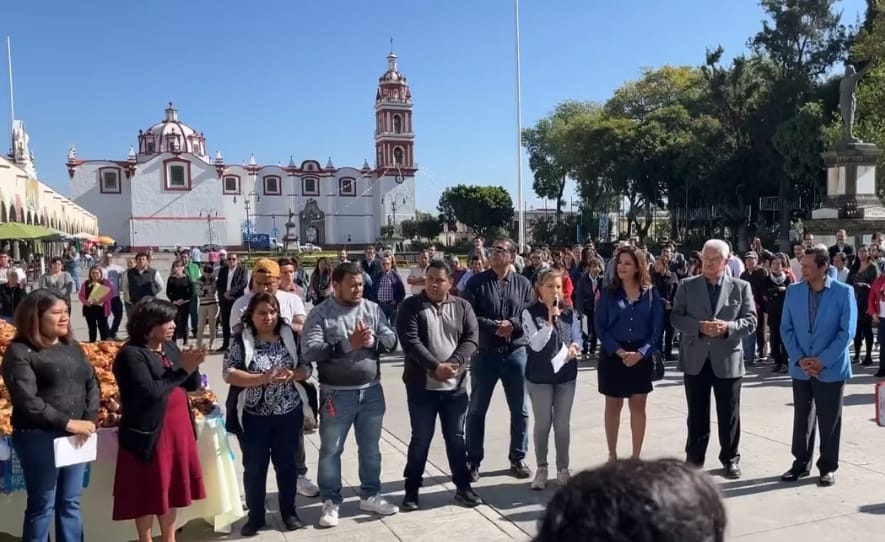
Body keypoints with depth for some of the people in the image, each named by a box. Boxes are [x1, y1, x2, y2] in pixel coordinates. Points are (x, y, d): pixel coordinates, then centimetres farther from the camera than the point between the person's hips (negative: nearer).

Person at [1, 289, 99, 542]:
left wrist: (89, 420, -6)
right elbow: (26, 401, -17)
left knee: (70, 502, 14)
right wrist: (67, 423, -19)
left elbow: (92, 383, 9)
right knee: (42, 505, 5)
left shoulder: (72, 346, 11)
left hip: (76, 436, 6)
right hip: (39, 438, -5)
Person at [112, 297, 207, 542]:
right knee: (149, 494, 7)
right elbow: (150, 392, -26)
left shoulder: (170, 347, 7)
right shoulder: (131, 355, -15)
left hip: (177, 431, 7)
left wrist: (192, 366, -12)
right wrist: (182, 370, -20)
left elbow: (192, 385, 8)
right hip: (149, 435, -7)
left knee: (170, 489, 18)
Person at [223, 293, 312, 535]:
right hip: (254, 417, -2)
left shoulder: (290, 337, 0)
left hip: (289, 414, 2)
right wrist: (263, 378, -25)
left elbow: (307, 368, 3)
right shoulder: (241, 341, -7)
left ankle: (289, 512, 30)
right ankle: (255, 516, 25)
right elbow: (229, 373, -15)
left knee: (287, 465, 14)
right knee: (254, 468, 9)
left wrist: (292, 375, -19)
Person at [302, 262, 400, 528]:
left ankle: (370, 495, 32)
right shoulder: (320, 313, -9)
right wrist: (348, 343, -27)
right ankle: (331, 502, 24)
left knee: (370, 447, 16)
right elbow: (310, 351, -20)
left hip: (372, 390, 4)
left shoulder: (373, 309, 2)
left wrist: (373, 340, -22)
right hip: (337, 393, -4)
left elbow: (391, 340, -1)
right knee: (331, 449, 9)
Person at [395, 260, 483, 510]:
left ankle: (463, 487, 24)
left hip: (455, 385, 3)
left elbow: (471, 339, -3)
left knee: (456, 437, 12)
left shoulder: (462, 307, 5)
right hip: (422, 385, -2)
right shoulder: (411, 306, -5)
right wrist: (436, 367, -22)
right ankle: (412, 489, 20)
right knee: (421, 439, 6)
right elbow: (410, 342, -14)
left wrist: (454, 364, -19)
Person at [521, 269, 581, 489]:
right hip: (540, 375, -3)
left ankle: (562, 468, 24)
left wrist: (574, 347, -14)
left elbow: (577, 338, 8)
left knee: (563, 424, 10)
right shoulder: (530, 313, -10)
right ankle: (541, 468, 21)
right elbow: (536, 344, -18)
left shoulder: (570, 312, 3)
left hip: (566, 373, 3)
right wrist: (550, 319, -23)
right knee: (542, 424, 6)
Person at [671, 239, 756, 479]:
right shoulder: (687, 286, 3)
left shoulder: (741, 287, 2)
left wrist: (728, 327, -20)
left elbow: (751, 321, -2)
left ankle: (731, 459, 25)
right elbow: (676, 317, -2)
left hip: (728, 360, -1)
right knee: (697, 414, 11)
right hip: (696, 359, 1)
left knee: (729, 414, 9)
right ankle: (694, 458, 23)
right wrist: (699, 327, -18)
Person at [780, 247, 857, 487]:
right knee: (802, 419, 11)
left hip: (831, 369, -3)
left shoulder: (844, 292, -7)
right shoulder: (793, 291, 1)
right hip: (801, 368, 3)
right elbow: (786, 329, 3)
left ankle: (828, 467, 21)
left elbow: (847, 331, -10)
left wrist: (823, 361, -15)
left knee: (829, 421, 7)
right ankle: (801, 463, 24)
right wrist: (799, 359, -9)